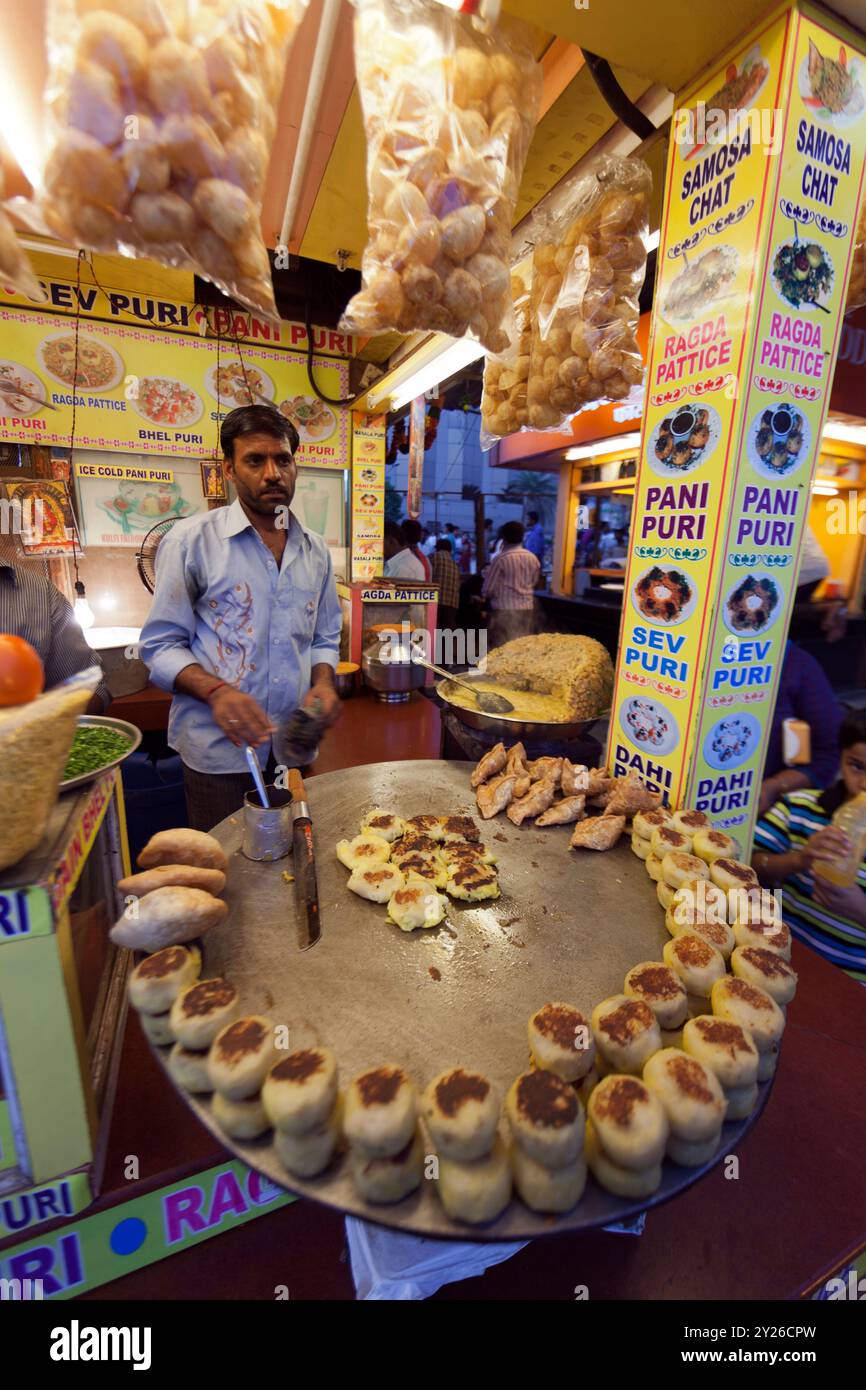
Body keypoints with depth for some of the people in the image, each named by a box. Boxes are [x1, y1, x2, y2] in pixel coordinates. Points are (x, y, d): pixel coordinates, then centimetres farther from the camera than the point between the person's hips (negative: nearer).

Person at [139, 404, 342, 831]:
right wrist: (216, 691, -23)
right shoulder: (191, 540, -5)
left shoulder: (315, 549, 9)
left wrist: (323, 683, -5)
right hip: (219, 751, -4)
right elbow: (160, 646, -4)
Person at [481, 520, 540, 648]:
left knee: (500, 648, 0)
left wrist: (485, 594, 14)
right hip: (527, 609, 5)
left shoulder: (501, 558, -9)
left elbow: (488, 589, -6)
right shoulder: (533, 558, 5)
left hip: (504, 610, -5)